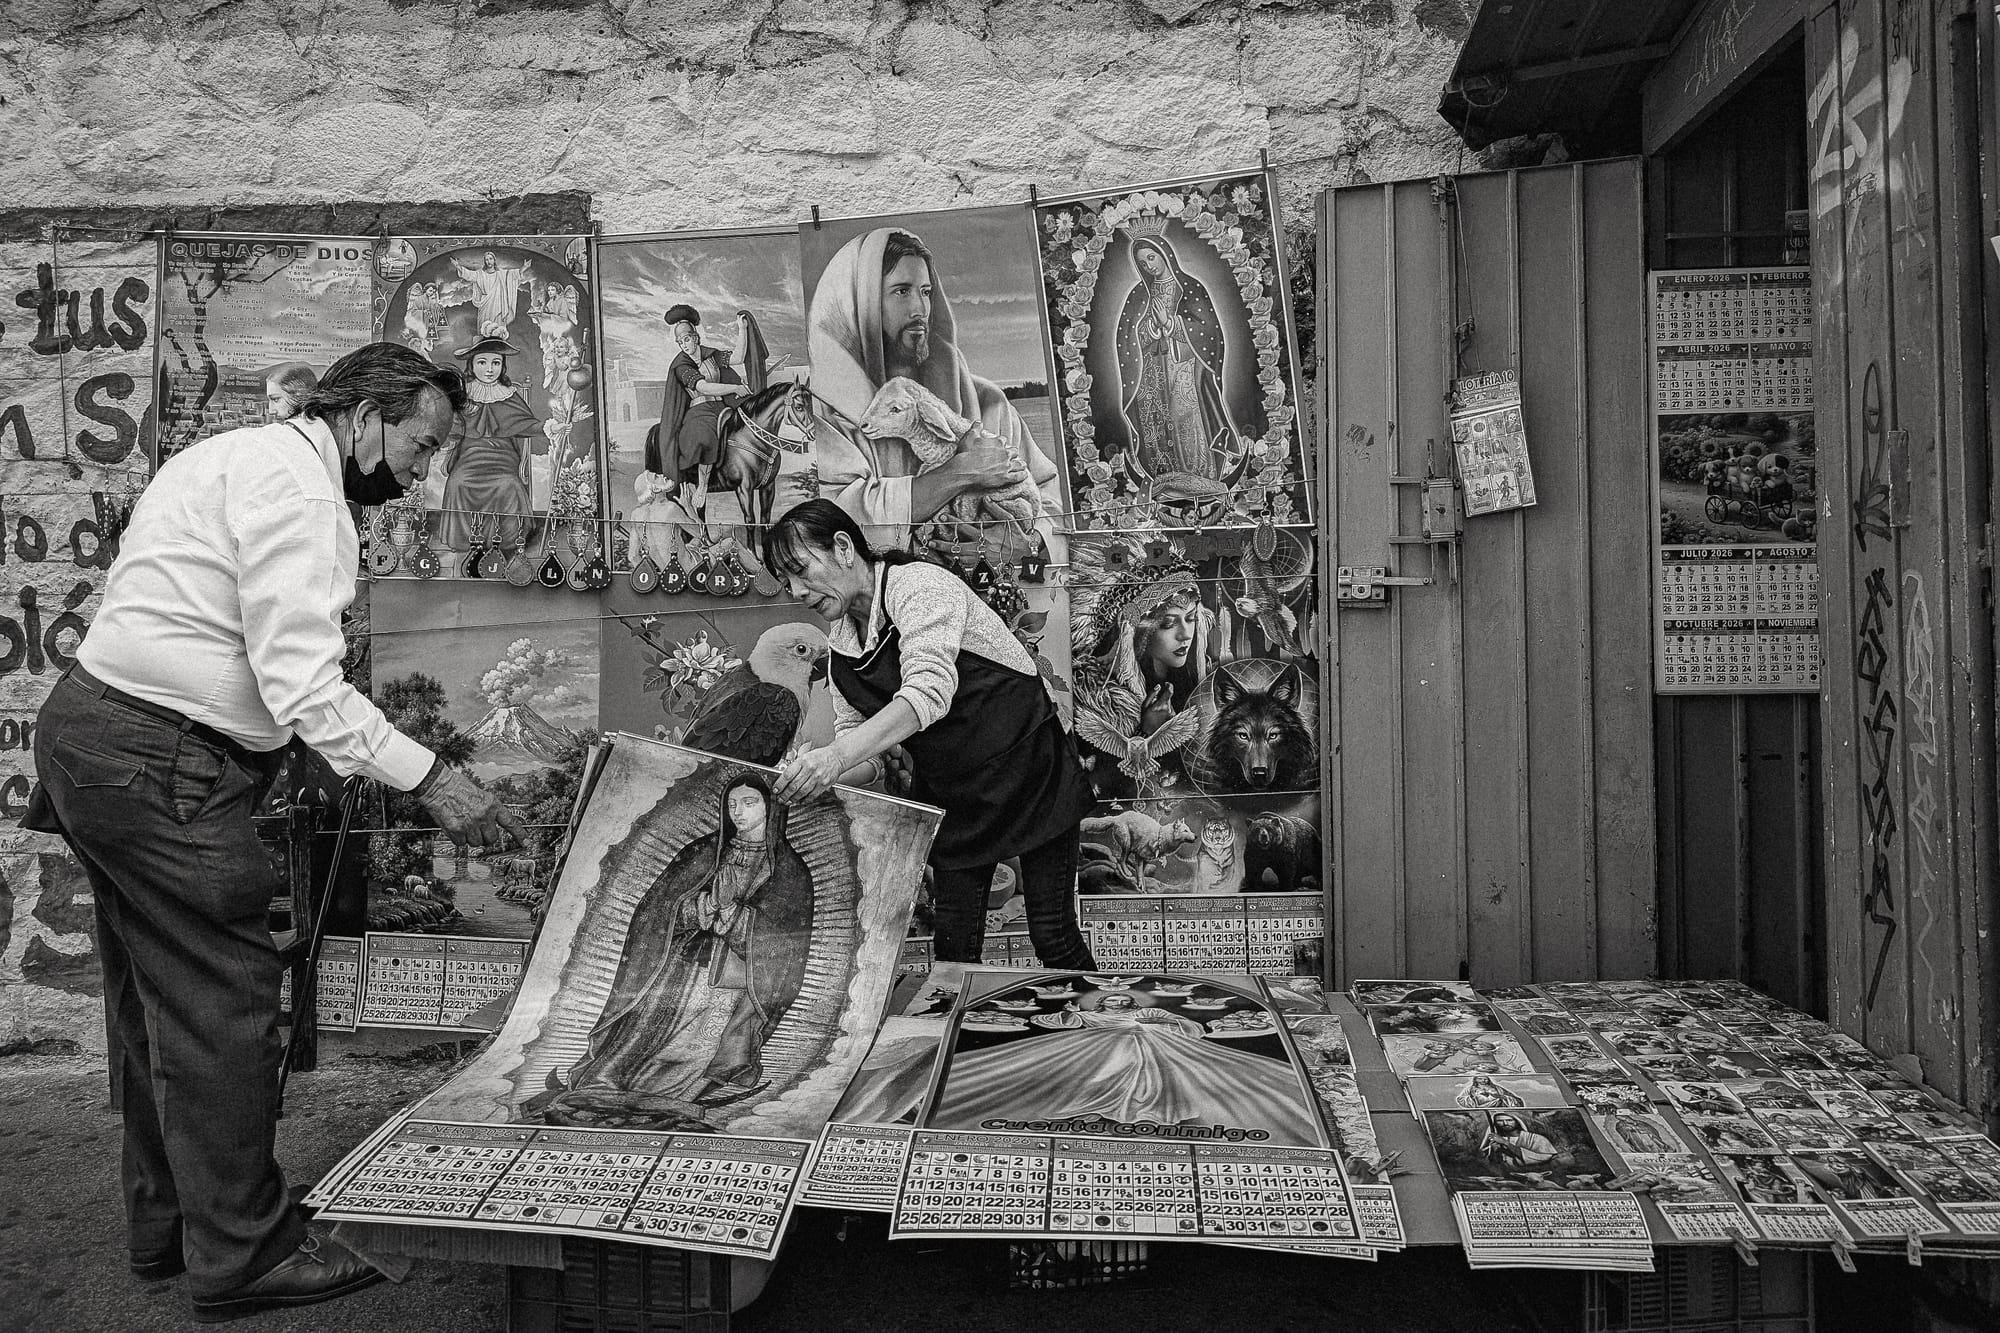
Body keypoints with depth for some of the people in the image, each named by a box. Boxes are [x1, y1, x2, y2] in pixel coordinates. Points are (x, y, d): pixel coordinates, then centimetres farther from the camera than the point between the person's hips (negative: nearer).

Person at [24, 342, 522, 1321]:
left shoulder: (235, 457, 18)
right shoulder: (295, 480, -16)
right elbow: (301, 683, -23)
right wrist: (430, 780, -21)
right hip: (160, 763, -11)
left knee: (158, 996, 18)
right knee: (225, 1000, -3)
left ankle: (164, 1221, 31)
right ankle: (240, 1256, 9)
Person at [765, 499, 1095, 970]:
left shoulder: (921, 587, -19)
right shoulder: (840, 640, 5)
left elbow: (929, 692, -35)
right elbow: (861, 746, 3)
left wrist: (837, 755, -46)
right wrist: (809, 773, -18)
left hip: (1027, 768, -6)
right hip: (947, 790, 6)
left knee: (1053, 938, -5)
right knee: (954, 944, 1)